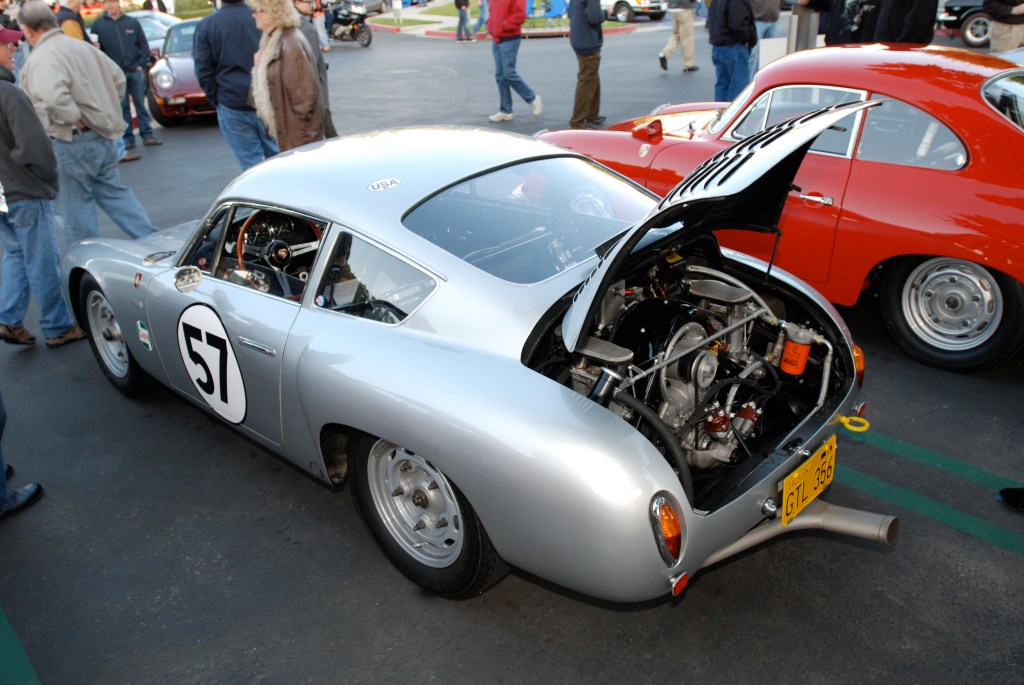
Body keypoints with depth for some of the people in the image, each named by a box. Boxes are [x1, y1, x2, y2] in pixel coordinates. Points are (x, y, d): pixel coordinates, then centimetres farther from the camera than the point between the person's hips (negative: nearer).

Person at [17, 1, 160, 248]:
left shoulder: (39, 59, -17)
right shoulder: (81, 46, 9)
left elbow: (53, 97, -34)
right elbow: (118, 77, 16)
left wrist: (75, 118, -18)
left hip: (71, 143, -8)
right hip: (103, 137, 8)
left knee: (75, 206, 5)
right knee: (113, 192, 18)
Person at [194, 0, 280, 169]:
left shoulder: (206, 25, -2)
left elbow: (203, 70, -2)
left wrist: (214, 98, 10)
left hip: (232, 105, -1)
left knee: (251, 162, 4)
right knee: (276, 156, 10)